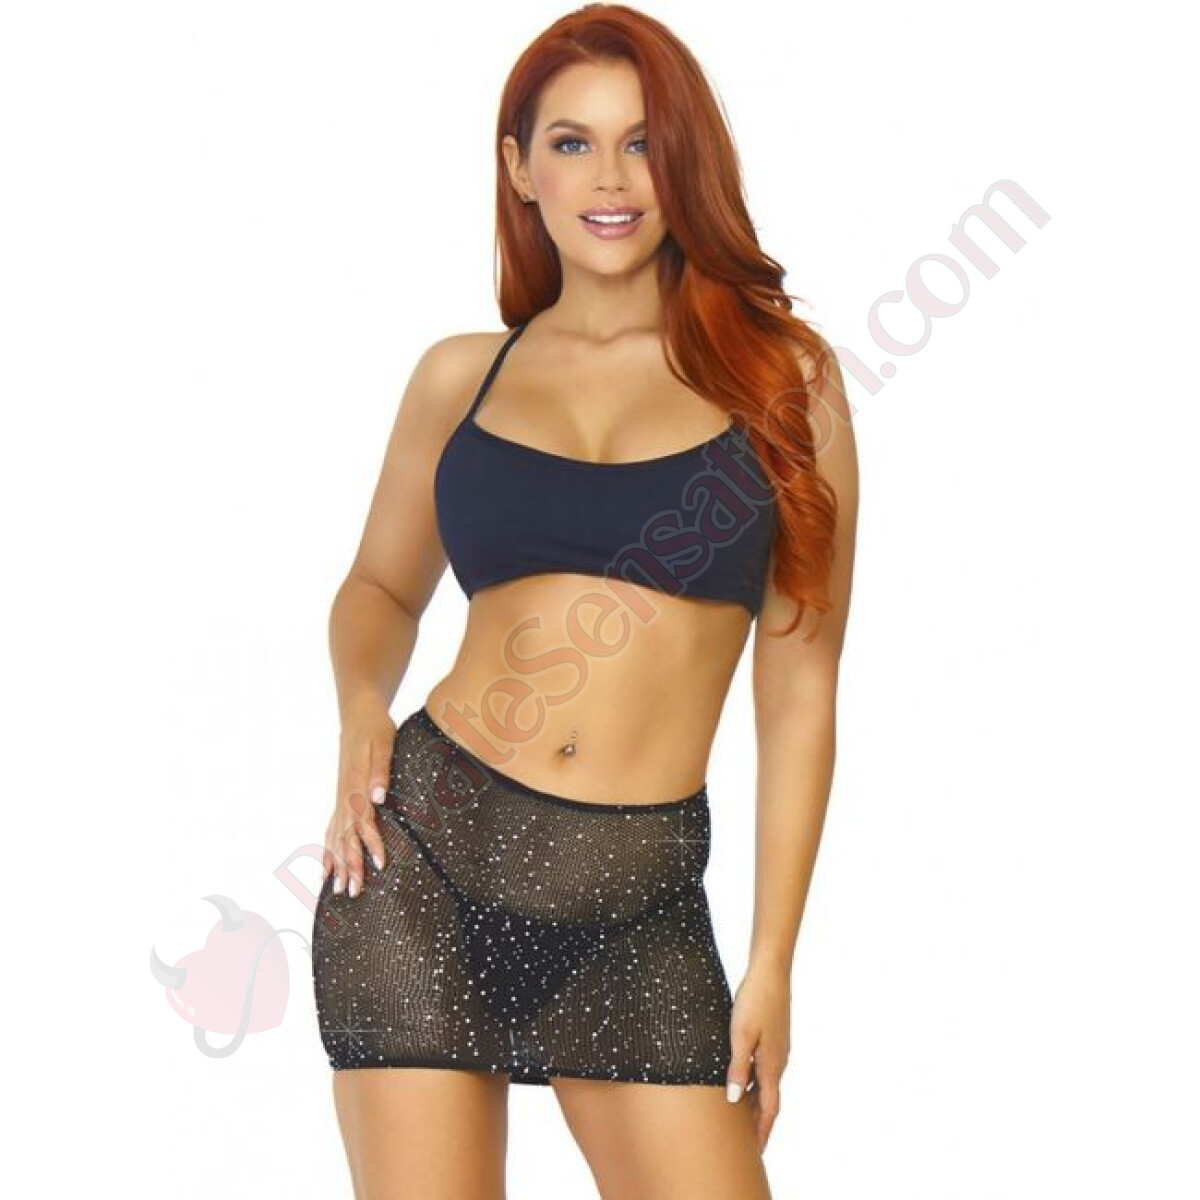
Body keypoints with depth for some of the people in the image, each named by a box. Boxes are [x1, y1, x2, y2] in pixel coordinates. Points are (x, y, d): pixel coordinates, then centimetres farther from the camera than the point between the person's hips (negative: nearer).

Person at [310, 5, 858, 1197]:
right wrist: (363, 707, -1)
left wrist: (772, 959, 1)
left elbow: (799, 688, 2)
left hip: (637, 912, -1)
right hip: (424, 852, 1)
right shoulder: (462, 377, 7)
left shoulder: (779, 371, 2)